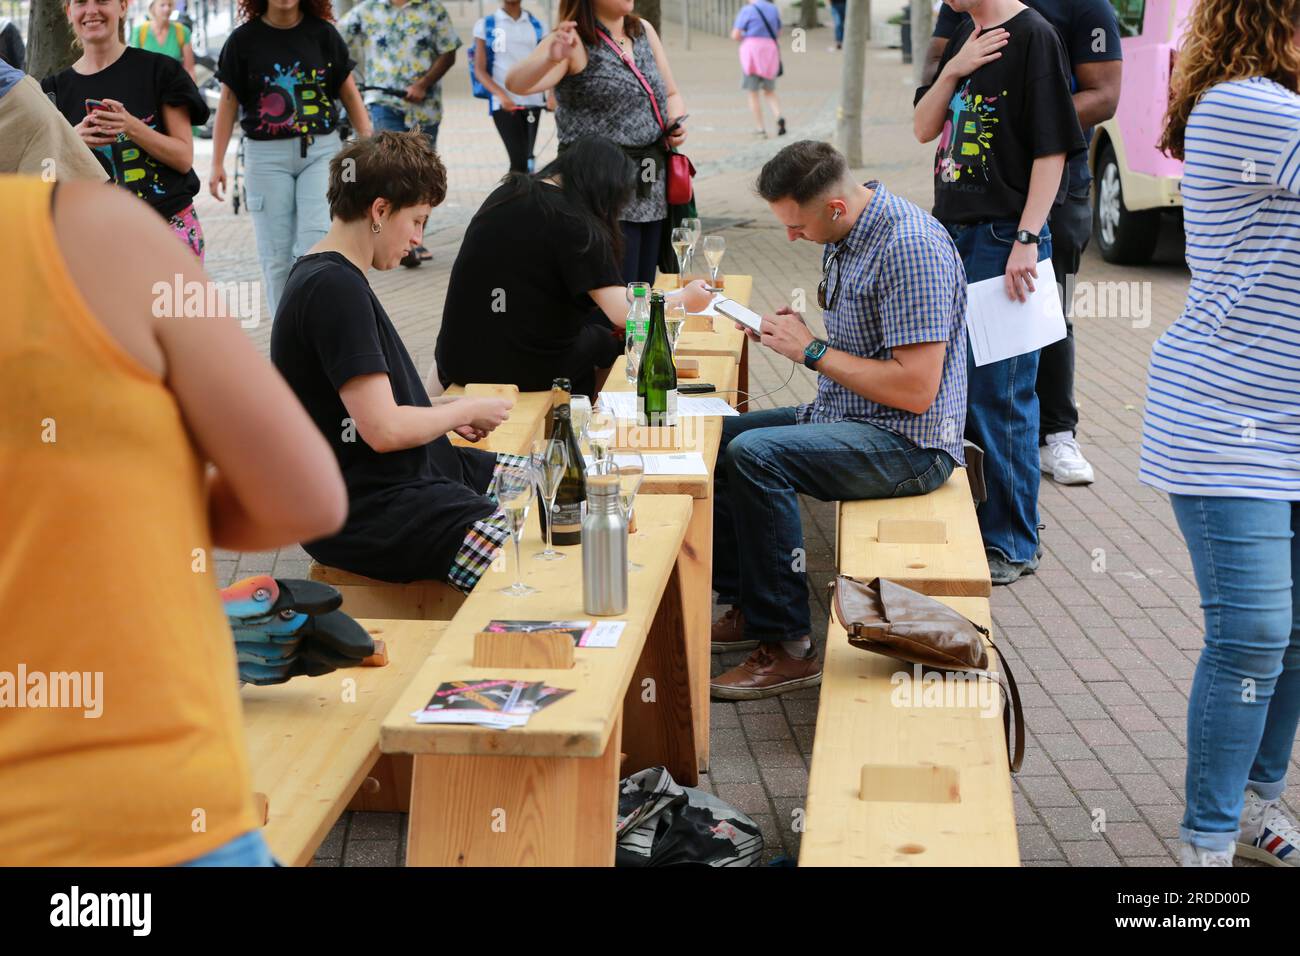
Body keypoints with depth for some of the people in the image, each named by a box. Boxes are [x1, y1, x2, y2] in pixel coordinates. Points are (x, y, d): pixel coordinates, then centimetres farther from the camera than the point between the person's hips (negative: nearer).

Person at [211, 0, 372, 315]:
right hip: (267, 156, 0)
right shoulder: (244, 39, 1)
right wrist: (217, 164, 3)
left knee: (316, 242, -13)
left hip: (322, 150, 0)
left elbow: (348, 92, 8)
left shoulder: (322, 33, 2)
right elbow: (228, 102, 5)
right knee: (276, 256, 2)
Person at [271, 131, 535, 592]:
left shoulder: (330, 277, 13)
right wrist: (466, 410, -6)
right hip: (363, 512, -11)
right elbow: (384, 430, -23)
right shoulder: (335, 287, -19)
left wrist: (439, 407, 11)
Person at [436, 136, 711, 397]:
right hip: (528, 370, -6)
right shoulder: (575, 224, -15)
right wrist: (685, 300, -3)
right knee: (605, 340, 21)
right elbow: (622, 312, -19)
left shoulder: (504, 195, 7)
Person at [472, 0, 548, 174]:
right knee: (519, 160, -13)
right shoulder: (485, 25, 2)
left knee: (527, 159, 8)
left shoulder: (535, 25, 11)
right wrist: (501, 94, -17)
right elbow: (479, 70, -1)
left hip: (533, 101, 4)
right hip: (504, 103, -4)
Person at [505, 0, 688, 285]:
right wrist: (550, 58, -44)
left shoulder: (644, 31, 11)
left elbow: (671, 95, 23)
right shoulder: (574, 41, -8)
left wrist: (677, 122, 0)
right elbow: (517, 83, -23)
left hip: (652, 189, 7)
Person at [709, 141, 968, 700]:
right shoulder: (846, 234, 7)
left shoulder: (911, 249, -23)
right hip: (847, 420, 10)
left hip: (908, 445, -10)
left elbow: (916, 388, -27)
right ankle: (746, 607, 17)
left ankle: (786, 645, -20)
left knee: (755, 454, -28)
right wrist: (795, 329, 1)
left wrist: (814, 351, -20)